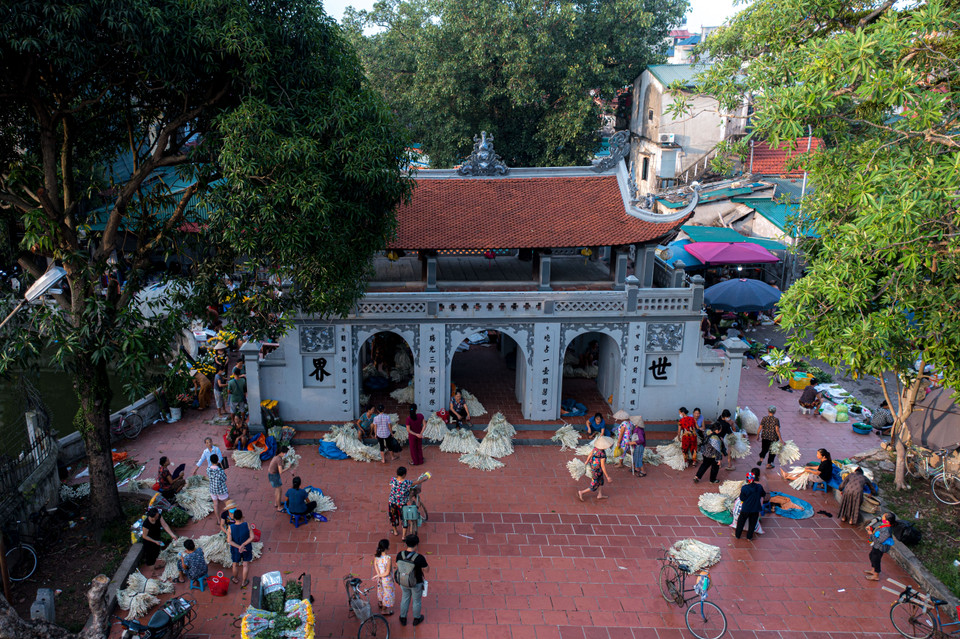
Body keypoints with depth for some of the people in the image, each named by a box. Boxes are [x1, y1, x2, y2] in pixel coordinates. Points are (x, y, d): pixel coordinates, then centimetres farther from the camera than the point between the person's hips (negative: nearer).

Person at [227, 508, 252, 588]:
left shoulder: (230, 528, -23)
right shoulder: (247, 525, -23)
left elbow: (229, 541, -23)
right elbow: (252, 537, -22)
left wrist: (239, 547, -20)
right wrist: (243, 545, -20)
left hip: (235, 549, 0)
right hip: (247, 548, 0)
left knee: (235, 564, 26)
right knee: (245, 565, 21)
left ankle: (235, 579, 50)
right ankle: (244, 582, 35)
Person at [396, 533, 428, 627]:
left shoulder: (400, 555, -20)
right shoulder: (420, 558, -32)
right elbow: (426, 570, -17)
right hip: (416, 583, -3)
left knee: (405, 599, 28)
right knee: (416, 601, 23)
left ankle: (403, 619, 46)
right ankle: (416, 619, 45)